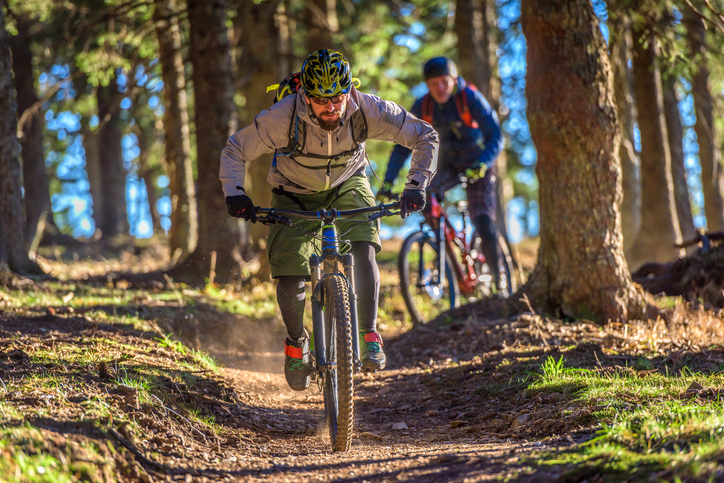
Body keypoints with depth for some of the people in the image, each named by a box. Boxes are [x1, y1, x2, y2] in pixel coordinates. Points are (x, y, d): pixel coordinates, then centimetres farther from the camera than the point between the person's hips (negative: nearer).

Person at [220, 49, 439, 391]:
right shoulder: (284, 116, -33)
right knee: (289, 280, -12)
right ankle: (296, 342, 18)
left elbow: (425, 137, -18)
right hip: (295, 195, -1)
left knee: (363, 249, -27)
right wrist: (235, 193, -33)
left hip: (347, 186, 1)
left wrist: (416, 186, -29)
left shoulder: (367, 110, -29)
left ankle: (370, 337, -12)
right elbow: (234, 151, -19)